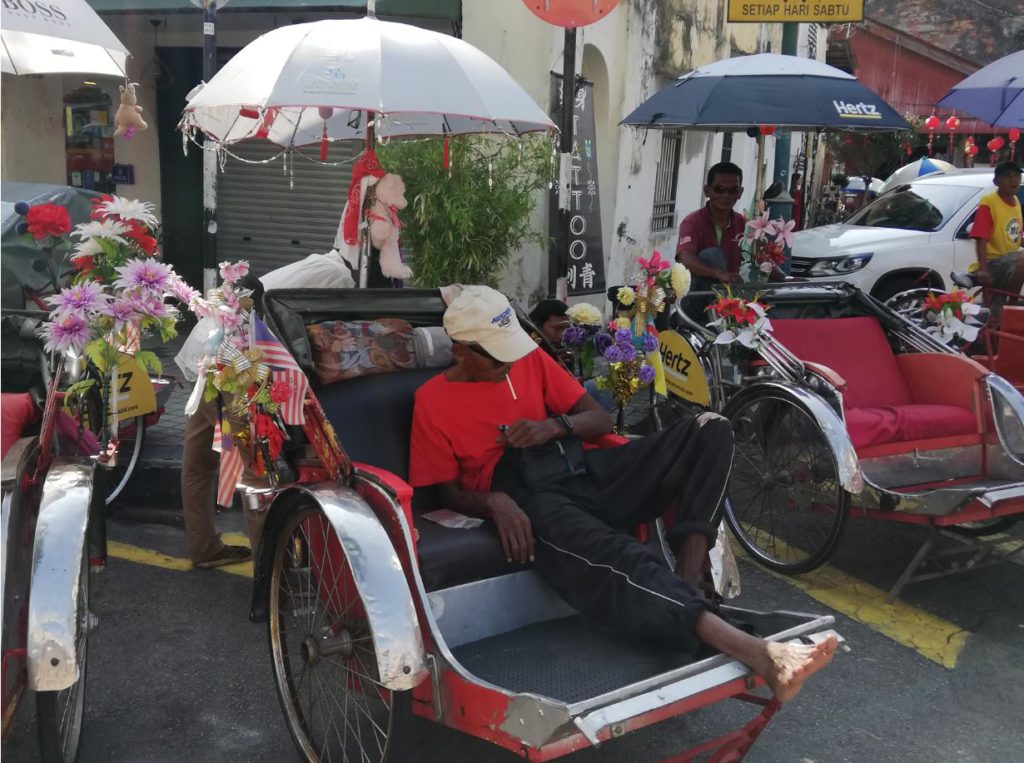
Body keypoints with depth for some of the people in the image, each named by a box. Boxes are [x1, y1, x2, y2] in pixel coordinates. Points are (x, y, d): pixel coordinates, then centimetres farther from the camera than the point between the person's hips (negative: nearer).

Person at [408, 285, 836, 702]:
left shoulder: (529, 359, 16)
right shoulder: (433, 401, 4)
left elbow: (600, 420, 16)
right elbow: (449, 491, 3)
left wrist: (555, 425, -6)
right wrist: (494, 502, -19)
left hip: (585, 472, 6)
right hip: (527, 498, -6)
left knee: (709, 430, -11)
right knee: (610, 555, -39)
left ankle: (687, 583, -27)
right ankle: (752, 651, -53)